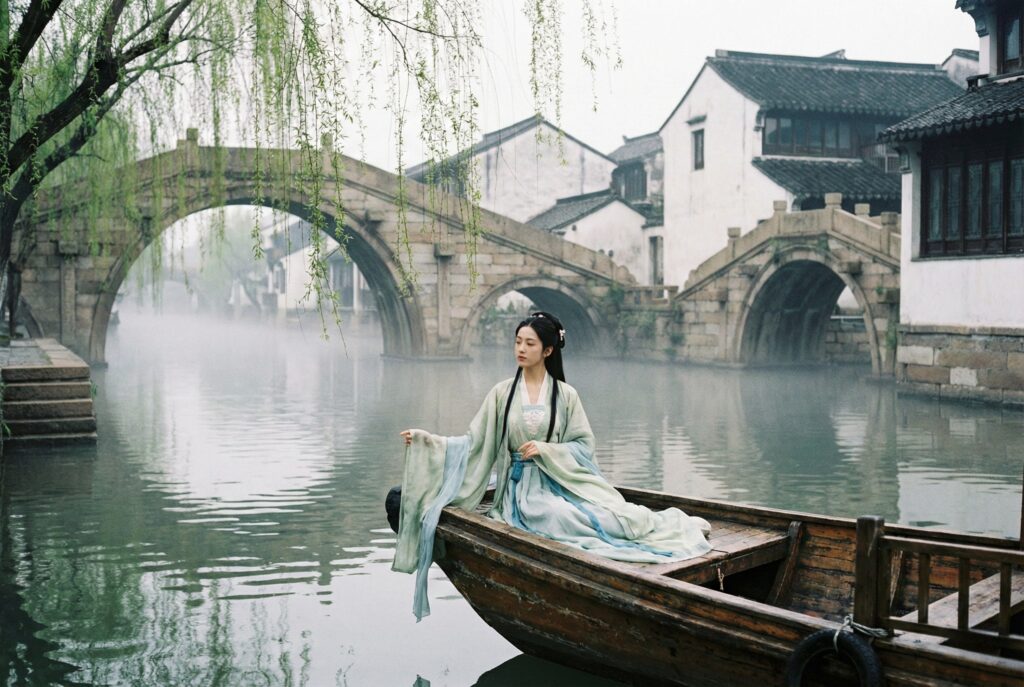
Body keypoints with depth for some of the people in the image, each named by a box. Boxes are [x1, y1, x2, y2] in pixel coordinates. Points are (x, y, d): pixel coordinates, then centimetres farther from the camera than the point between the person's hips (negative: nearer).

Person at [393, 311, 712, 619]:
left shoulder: (565, 395, 3)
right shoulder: (502, 393, 5)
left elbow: (584, 443, 3)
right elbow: (475, 442, 4)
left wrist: (545, 450, -13)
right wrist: (425, 439, -6)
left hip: (562, 479, 0)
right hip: (524, 487, 0)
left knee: (606, 512, -31)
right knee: (565, 519, -33)